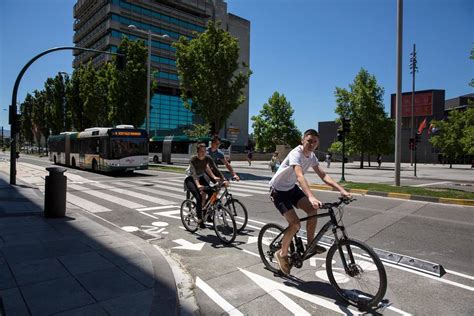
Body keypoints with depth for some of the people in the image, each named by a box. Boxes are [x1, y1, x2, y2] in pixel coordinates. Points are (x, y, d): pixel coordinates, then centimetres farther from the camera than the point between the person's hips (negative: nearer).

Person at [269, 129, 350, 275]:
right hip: (278, 191, -8)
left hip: (292, 188, 8)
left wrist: (341, 190, -21)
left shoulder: (311, 156, -3)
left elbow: (323, 176, -8)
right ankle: (282, 254, 5)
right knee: (295, 224, -17)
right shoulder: (295, 154, -28)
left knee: (313, 210, -10)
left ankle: (310, 244, 9)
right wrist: (311, 197, -59)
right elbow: (300, 176, -44)